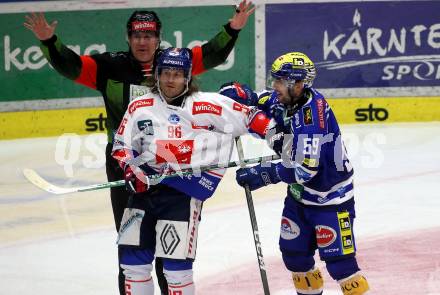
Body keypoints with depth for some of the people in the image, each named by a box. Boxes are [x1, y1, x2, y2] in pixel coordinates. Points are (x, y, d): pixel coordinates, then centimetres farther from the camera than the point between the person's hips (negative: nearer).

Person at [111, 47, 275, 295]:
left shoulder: (205, 106, -4)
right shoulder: (140, 108, 7)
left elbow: (247, 116, -1)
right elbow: (122, 146, 12)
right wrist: (130, 171, -4)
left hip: (186, 191, -4)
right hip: (146, 187, 4)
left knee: (176, 264, -8)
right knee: (134, 258, 7)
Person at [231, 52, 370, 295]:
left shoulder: (312, 114, -30)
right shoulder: (286, 100, -6)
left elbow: (305, 168, -33)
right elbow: (264, 101, 18)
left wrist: (263, 174, -30)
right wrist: (243, 97, -4)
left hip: (330, 196, -9)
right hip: (300, 193, 9)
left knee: (338, 260, -8)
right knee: (293, 252, 14)